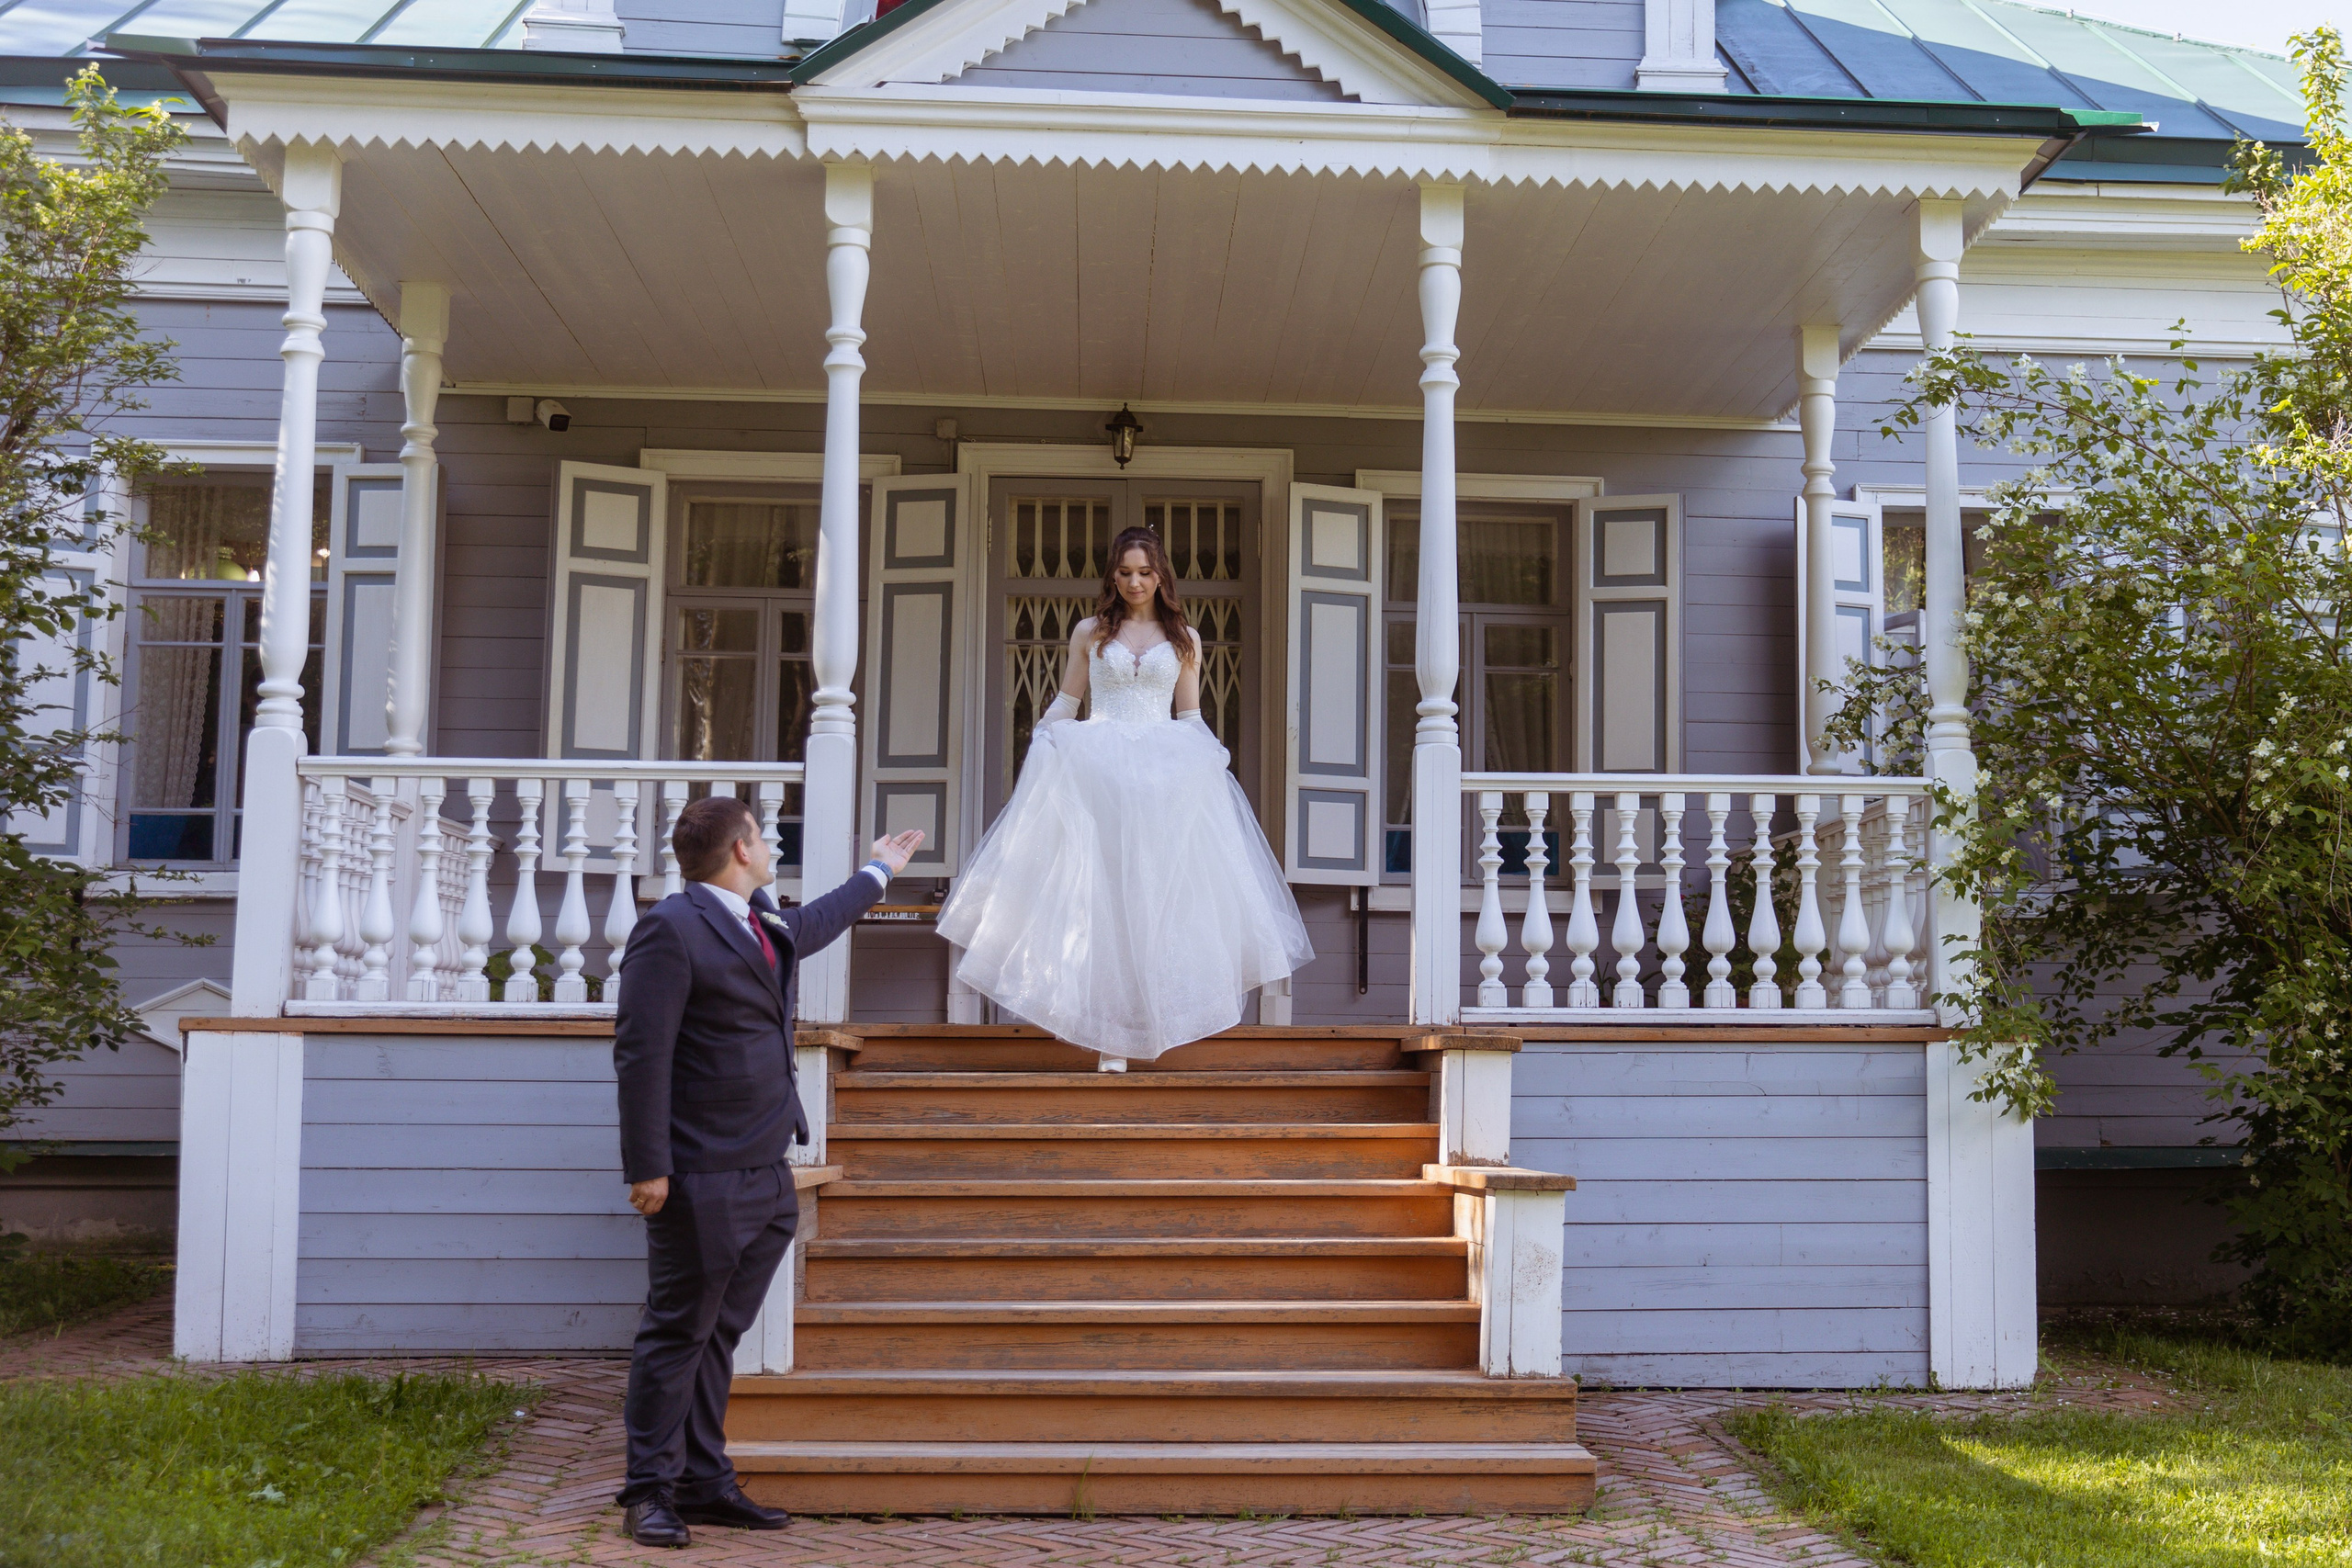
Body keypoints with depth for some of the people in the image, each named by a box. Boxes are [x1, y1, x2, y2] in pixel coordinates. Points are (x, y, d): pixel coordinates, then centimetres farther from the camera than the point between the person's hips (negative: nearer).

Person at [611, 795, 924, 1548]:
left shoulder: (767, 927, 16)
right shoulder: (671, 930, -12)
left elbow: (816, 922, 42)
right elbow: (640, 1053, -17)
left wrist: (877, 872, 55)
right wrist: (647, 1167, -21)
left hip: (764, 1177, 9)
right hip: (703, 1182, -9)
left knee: (717, 1335, 13)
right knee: (677, 1334, 0)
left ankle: (705, 1484, 20)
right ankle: (651, 1491, 10)